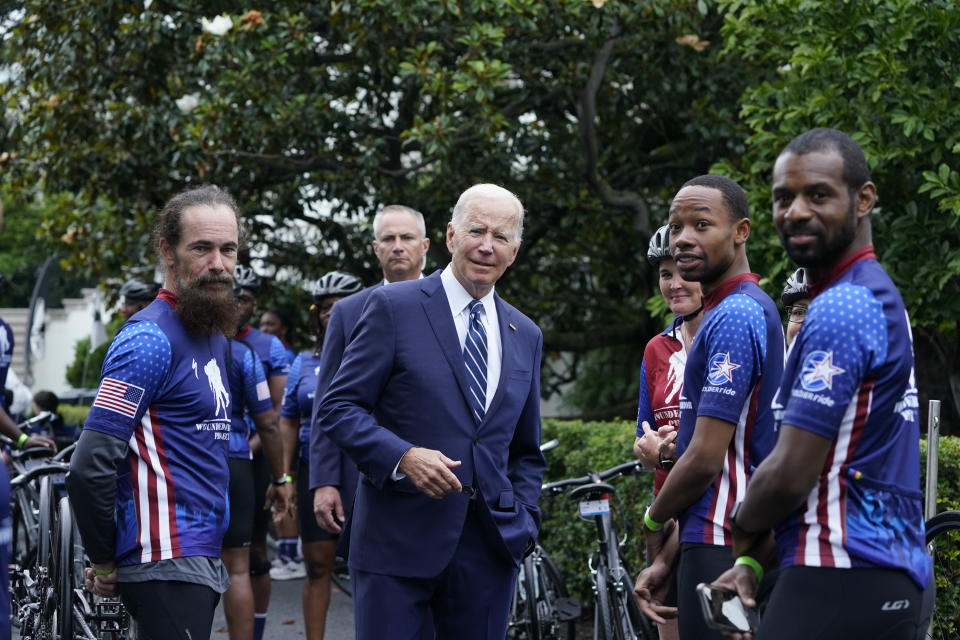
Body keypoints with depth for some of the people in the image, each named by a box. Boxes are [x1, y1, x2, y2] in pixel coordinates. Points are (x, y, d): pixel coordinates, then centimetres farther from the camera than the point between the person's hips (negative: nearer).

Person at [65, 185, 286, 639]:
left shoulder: (214, 337, 15)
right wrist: (104, 563, -10)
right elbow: (90, 465, -19)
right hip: (168, 565, -9)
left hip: (203, 560, 9)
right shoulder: (151, 339, -14)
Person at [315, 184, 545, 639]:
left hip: (489, 546, 4)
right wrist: (403, 456, -18)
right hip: (398, 539, -4)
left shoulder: (526, 336, 15)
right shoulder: (394, 307, 0)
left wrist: (525, 522, 9)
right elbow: (338, 407, -4)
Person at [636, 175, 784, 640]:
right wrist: (666, 557, 15)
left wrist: (654, 519, 0)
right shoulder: (754, 309, 16)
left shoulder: (732, 319, -15)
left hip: (721, 547, -10)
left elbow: (705, 459, -19)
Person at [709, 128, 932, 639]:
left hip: (840, 589, -10)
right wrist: (757, 560, 13)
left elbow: (790, 474, -18)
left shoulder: (839, 311, -15)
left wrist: (743, 531, 2)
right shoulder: (877, 299, 18)